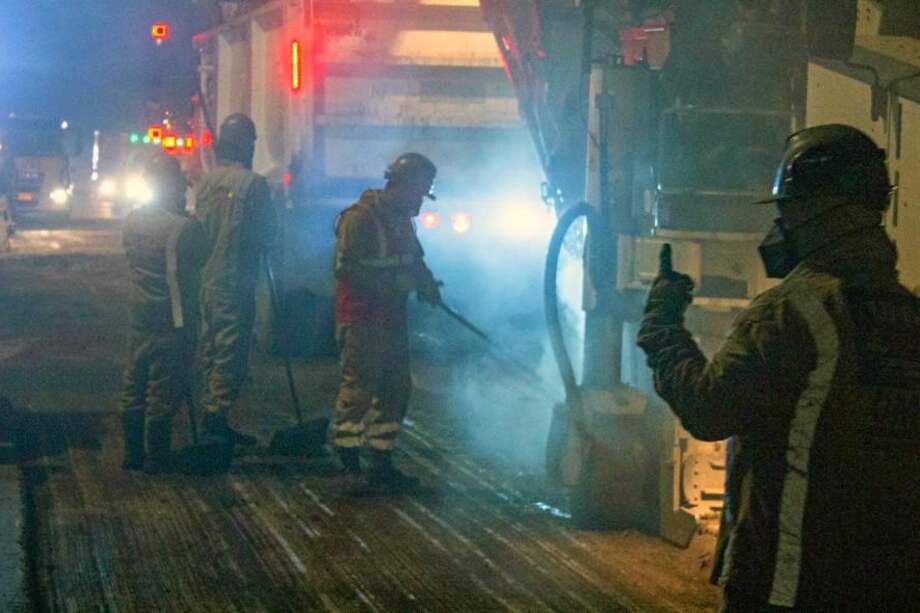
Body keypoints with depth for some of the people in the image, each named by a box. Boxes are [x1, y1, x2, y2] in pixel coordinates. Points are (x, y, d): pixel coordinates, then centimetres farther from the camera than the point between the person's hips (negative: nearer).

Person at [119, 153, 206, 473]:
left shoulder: (132, 221, 2)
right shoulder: (184, 228, -20)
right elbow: (200, 259, -7)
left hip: (140, 318, 7)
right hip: (172, 323, -6)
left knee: (133, 387, 14)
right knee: (163, 391, 1)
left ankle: (132, 453, 20)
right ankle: (156, 456, 6)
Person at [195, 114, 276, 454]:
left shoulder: (206, 182, 5)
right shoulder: (253, 184, -13)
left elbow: (199, 226, 10)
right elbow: (267, 234, -9)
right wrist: (262, 245, 12)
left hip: (207, 281, 7)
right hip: (236, 282, -7)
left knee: (212, 350, 15)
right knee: (232, 353, -3)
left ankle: (212, 417, 20)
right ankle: (216, 420, -6)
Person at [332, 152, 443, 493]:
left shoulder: (401, 220, 15)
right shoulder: (359, 218, -15)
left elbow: (414, 259, 27)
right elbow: (345, 269, -23)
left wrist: (425, 281, 5)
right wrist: (394, 282, -23)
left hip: (392, 320, 10)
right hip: (361, 321, -9)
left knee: (395, 391, 11)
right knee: (358, 390, -8)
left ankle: (382, 464, 19)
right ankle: (351, 468, -5)